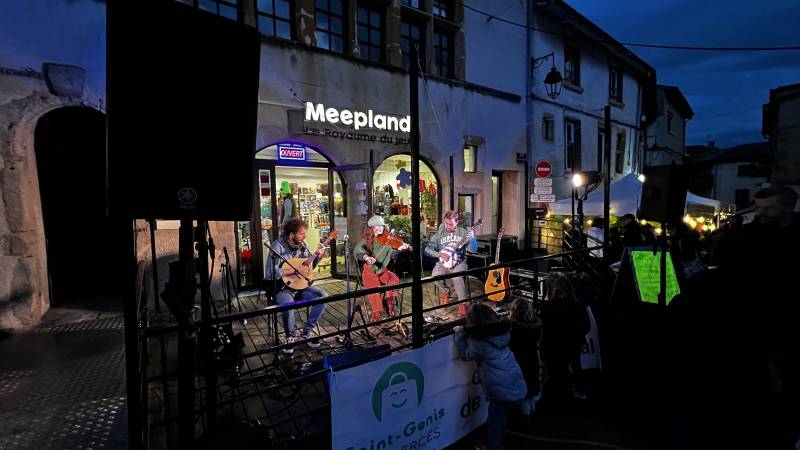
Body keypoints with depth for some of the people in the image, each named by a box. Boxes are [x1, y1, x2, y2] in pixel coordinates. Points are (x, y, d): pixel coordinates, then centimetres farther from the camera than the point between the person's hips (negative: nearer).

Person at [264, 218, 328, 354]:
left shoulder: (301, 245, 2)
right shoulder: (278, 246, -17)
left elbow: (309, 267, 14)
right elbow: (271, 273, -27)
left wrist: (318, 256, -5)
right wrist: (295, 270, -25)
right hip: (281, 288, -6)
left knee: (323, 296, -13)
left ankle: (307, 332, 1)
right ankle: (290, 337, -5)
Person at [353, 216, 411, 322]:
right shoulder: (366, 240, 0)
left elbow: (392, 255, -1)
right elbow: (357, 250, -18)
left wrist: (399, 249, -23)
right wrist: (365, 257, -39)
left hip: (382, 270, 3)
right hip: (369, 270, -3)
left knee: (394, 279, -26)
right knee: (374, 285, -31)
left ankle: (390, 306, -12)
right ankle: (376, 314, -19)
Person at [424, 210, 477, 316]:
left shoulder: (463, 232, 0)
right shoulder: (439, 234, 2)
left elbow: (473, 249, -8)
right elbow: (427, 250, 2)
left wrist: (472, 238, -28)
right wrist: (439, 254, -14)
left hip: (459, 262, -2)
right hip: (443, 262, 2)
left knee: (457, 278, -33)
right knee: (435, 276, -27)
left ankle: (462, 303, -13)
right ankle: (445, 292, 5)